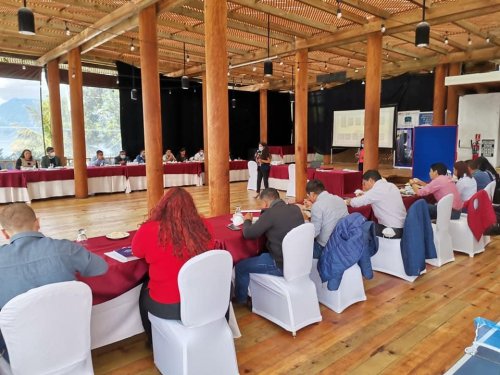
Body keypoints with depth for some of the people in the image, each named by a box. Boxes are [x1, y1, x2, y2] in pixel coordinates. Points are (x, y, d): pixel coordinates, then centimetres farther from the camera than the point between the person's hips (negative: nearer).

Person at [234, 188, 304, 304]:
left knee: (240, 267, 8)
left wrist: (247, 220, 7)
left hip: (282, 265, -8)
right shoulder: (296, 208, 0)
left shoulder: (270, 213, -21)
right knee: (261, 255, 32)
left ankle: (240, 299, 31)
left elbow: (248, 234, -13)